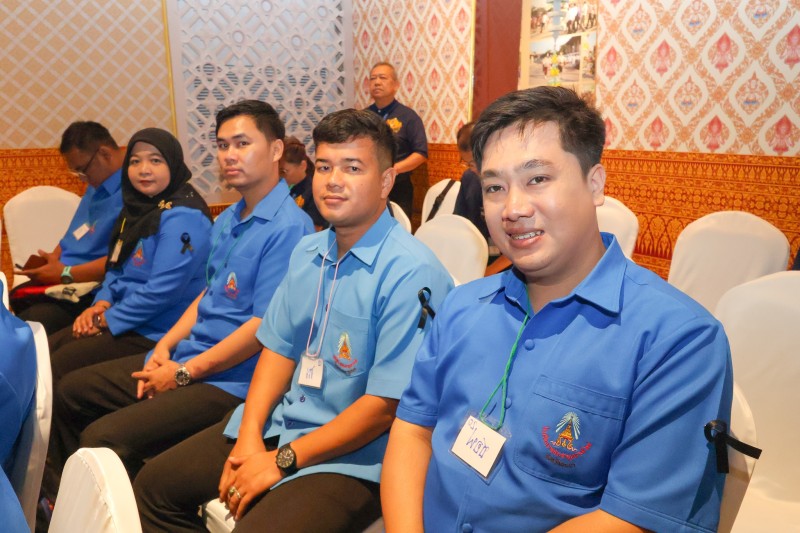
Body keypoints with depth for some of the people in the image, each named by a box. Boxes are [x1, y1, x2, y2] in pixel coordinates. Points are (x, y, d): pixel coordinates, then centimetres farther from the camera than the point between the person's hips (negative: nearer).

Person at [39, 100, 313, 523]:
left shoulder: (287, 227, -20)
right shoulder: (227, 220, 11)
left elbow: (265, 326, -23)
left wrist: (184, 373, -15)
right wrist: (165, 347, 4)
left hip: (232, 380, -10)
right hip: (187, 357, 10)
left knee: (104, 438, -22)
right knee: (70, 392, 17)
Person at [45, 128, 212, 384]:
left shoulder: (182, 218, -20)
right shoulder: (136, 207, 9)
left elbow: (162, 291, -26)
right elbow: (116, 267, 18)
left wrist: (108, 319, -13)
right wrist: (102, 303, 0)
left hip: (157, 333, -9)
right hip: (127, 320, 9)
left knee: (57, 367, -8)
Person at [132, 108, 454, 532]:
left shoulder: (411, 273, -21)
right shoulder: (307, 252, 6)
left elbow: (387, 403, -22)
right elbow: (279, 348, 8)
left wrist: (282, 461, -16)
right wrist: (249, 435, -6)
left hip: (352, 455, -7)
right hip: (279, 422, 8)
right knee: (155, 485, 13)